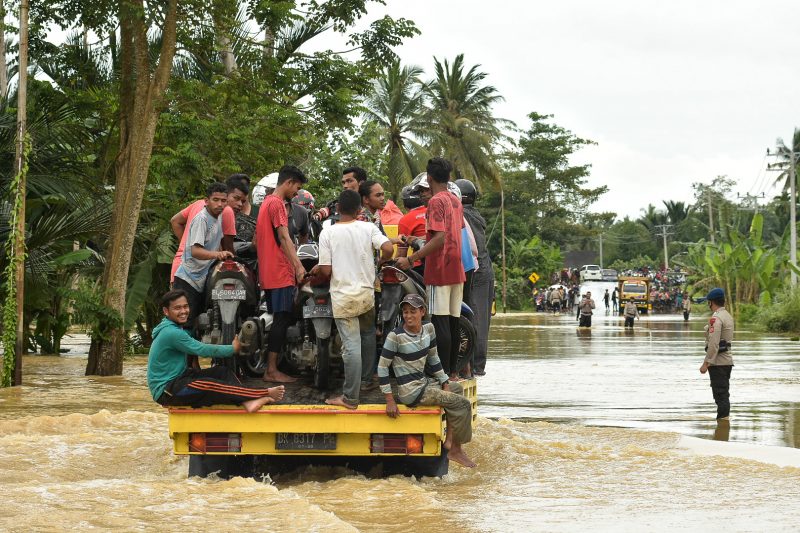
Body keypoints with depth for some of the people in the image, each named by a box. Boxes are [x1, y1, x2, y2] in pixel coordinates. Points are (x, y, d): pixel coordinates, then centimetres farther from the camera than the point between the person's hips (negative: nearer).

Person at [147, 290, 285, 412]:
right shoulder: (172, 333, -19)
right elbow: (202, 350, -15)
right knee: (208, 385, -31)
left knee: (223, 372, -2)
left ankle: (247, 402, -28)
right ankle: (265, 394, -34)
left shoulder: (171, 328, 12)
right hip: (165, 391, -10)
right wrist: (233, 349, -2)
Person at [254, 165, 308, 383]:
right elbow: (284, 237, -20)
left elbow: (257, 240, 24)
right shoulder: (277, 203, -10)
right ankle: (272, 370, -12)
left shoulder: (266, 202, 20)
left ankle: (271, 368, 12)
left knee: (279, 319, 12)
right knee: (282, 319, -10)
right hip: (280, 272, -10)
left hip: (268, 273, 10)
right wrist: (298, 265, -24)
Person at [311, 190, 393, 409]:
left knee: (351, 346, -6)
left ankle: (350, 397, -4)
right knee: (368, 336, 26)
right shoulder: (368, 228, -2)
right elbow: (388, 249, -13)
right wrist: (380, 262, 8)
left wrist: (317, 268, 14)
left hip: (343, 298, -3)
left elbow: (326, 271, -9)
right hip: (366, 294, 3)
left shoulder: (327, 234, -7)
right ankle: (366, 380, 36)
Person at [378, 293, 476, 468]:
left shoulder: (428, 329, 2)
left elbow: (434, 359, 14)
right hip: (412, 392, -9)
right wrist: (390, 401, -19)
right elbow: (382, 367, -17)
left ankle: (449, 440, 24)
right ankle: (455, 451, 4)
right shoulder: (395, 336, -19)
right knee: (463, 404, -10)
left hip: (424, 383, 9)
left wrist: (444, 384, 9)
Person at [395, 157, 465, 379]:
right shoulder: (455, 201, 13)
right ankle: (453, 371, 15)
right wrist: (419, 240, 32)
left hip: (439, 270, -8)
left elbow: (440, 238, -23)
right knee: (453, 321, 11)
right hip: (456, 270, 8)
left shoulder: (436, 202, -13)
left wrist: (411, 259, -23)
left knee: (440, 323, -7)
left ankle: (443, 375, -8)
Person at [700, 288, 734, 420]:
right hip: (727, 360, 10)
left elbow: (713, 344, -23)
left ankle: (722, 417, -9)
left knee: (720, 393, -8)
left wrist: (706, 363, -22)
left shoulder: (716, 318, -16)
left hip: (718, 362, -10)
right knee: (724, 394, 15)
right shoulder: (728, 316, 14)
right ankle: (725, 417, 19)